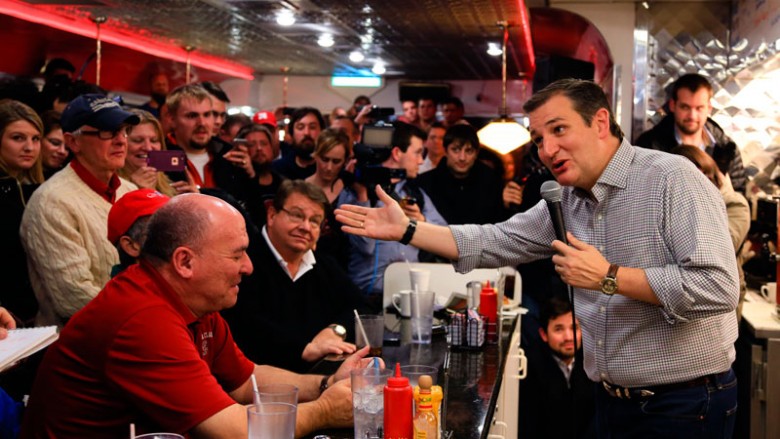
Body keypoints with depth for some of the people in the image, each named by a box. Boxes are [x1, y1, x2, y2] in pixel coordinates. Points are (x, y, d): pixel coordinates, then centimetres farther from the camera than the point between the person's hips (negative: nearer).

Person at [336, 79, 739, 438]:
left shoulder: (672, 178, -17)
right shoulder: (566, 201, 7)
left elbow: (718, 287, -25)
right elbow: (495, 243, 10)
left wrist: (610, 277, -24)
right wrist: (406, 230, 3)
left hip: (686, 403, -7)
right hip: (613, 400, 7)